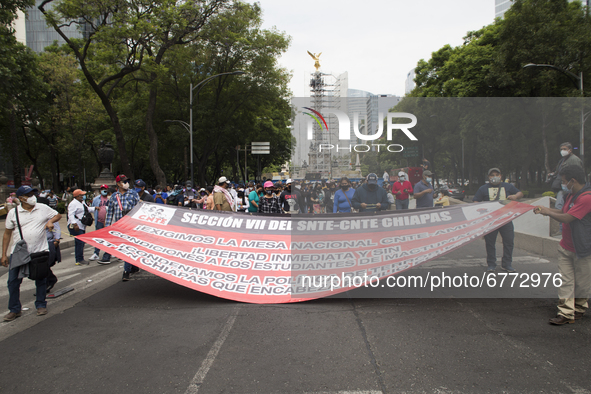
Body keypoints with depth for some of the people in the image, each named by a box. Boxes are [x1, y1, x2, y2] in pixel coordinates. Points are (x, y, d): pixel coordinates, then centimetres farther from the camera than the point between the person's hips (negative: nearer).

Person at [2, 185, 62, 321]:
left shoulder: (43, 208, 0)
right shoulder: (13, 213, -1)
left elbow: (58, 215, 16)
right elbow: (7, 234, 4)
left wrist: (50, 221, -8)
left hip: (40, 251, 0)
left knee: (41, 280, 9)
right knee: (13, 281, 2)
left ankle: (41, 305, 26)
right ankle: (14, 310, 16)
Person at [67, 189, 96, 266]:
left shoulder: (82, 202, 17)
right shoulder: (73, 204, -15)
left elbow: (87, 209, 33)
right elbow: (71, 214, -23)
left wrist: (94, 208, 20)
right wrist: (74, 224, -32)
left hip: (82, 226, 10)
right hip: (76, 227, -10)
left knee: (81, 243, 11)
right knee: (79, 242, -13)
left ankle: (80, 259, 17)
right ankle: (79, 260, -10)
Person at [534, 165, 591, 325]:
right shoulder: (570, 195, 7)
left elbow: (567, 218, -24)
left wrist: (548, 212, -10)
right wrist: (546, 209, 9)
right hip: (565, 246, 8)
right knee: (565, 280, 4)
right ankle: (566, 312, 7)